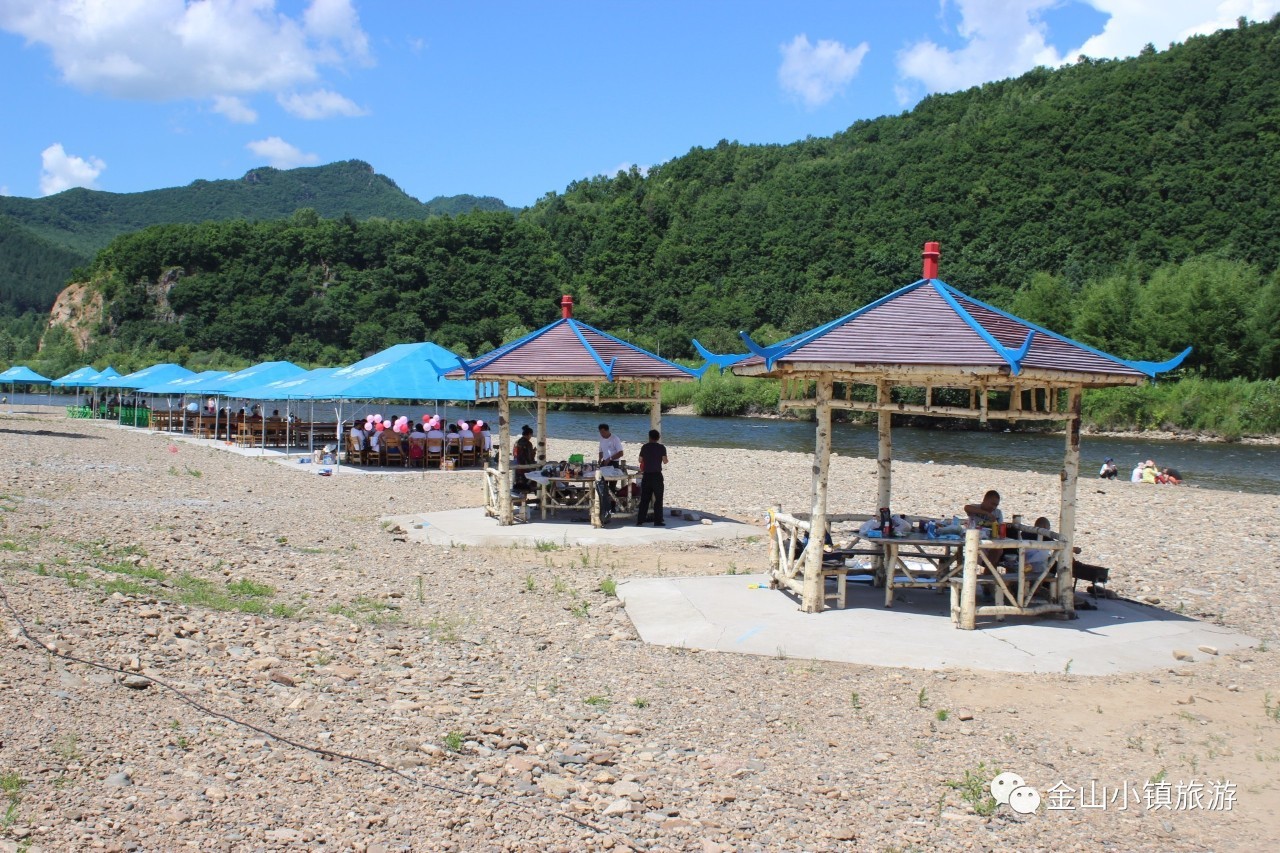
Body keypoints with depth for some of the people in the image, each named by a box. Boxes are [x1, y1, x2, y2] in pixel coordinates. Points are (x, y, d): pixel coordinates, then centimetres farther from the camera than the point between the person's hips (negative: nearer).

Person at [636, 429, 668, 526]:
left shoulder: (644, 447, 4)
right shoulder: (661, 447, -5)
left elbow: (640, 460, 12)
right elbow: (665, 461, -6)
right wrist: (665, 458, 15)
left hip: (646, 475, 3)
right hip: (657, 475, -3)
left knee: (644, 499, 9)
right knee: (658, 499, 3)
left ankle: (640, 520, 7)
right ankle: (658, 521, 0)